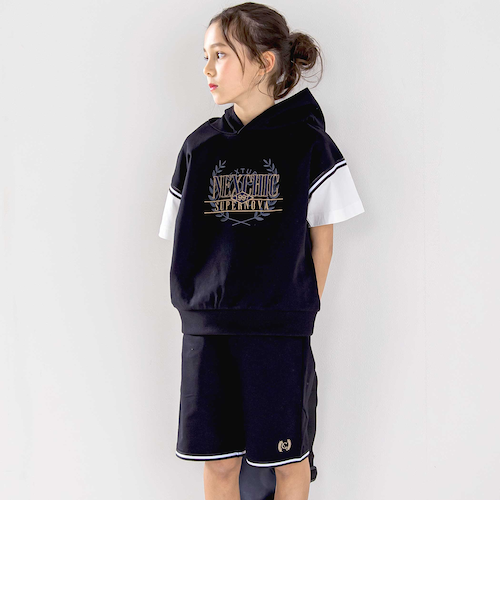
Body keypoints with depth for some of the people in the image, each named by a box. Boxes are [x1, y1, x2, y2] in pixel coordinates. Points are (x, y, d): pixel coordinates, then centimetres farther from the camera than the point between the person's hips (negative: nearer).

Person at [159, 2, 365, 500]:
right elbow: (186, 238, 11)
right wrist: (200, 306, 3)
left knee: (288, 458, 7)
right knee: (218, 461, 9)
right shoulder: (200, 147, 7)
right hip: (207, 329, 3)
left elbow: (321, 237, 3)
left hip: (281, 329, -3)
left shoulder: (306, 142, -2)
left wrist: (303, 310, 0)